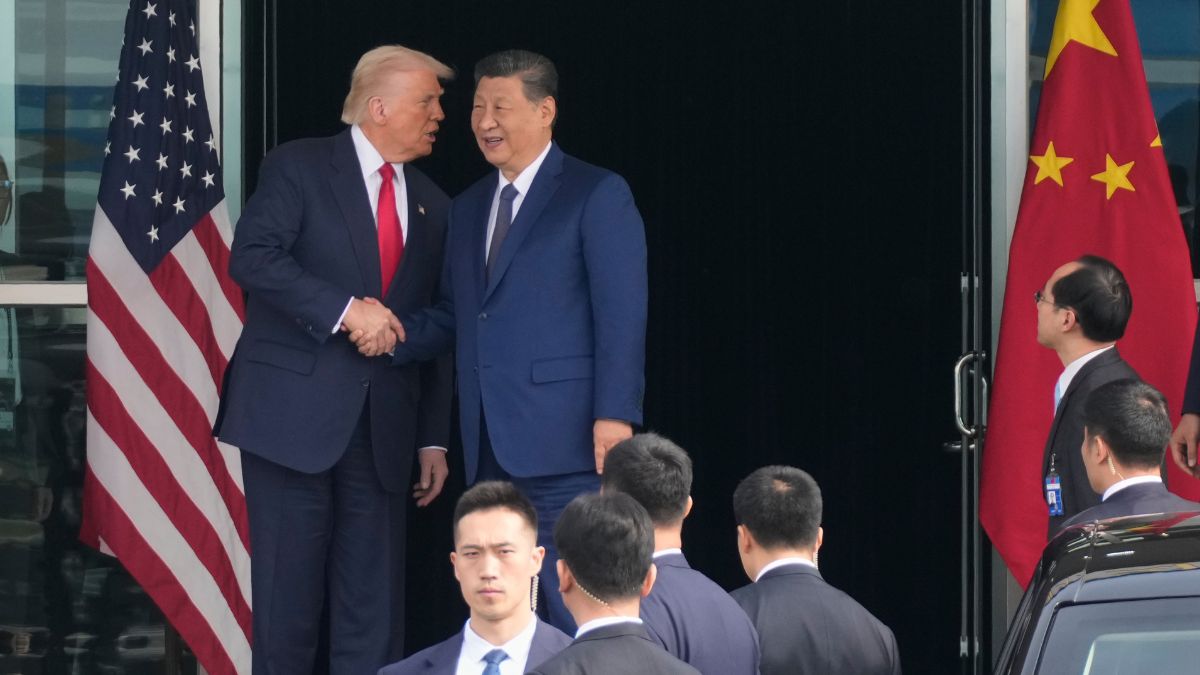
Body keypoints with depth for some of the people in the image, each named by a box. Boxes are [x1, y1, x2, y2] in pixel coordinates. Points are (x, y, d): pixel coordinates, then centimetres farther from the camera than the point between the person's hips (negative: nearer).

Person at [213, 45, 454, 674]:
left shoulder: (431, 205, 15)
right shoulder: (299, 167, -1)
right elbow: (252, 257, -14)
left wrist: (433, 438, 12)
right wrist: (346, 309, -21)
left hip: (382, 426, 5)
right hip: (294, 410, -5)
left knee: (374, 605, 3)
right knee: (289, 595, -2)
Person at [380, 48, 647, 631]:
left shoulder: (597, 196, -2)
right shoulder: (468, 208, 20)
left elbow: (621, 314, -8)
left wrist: (614, 416, -17)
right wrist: (400, 333, 1)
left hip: (561, 434, -7)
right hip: (489, 445, 7)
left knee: (573, 609, -7)